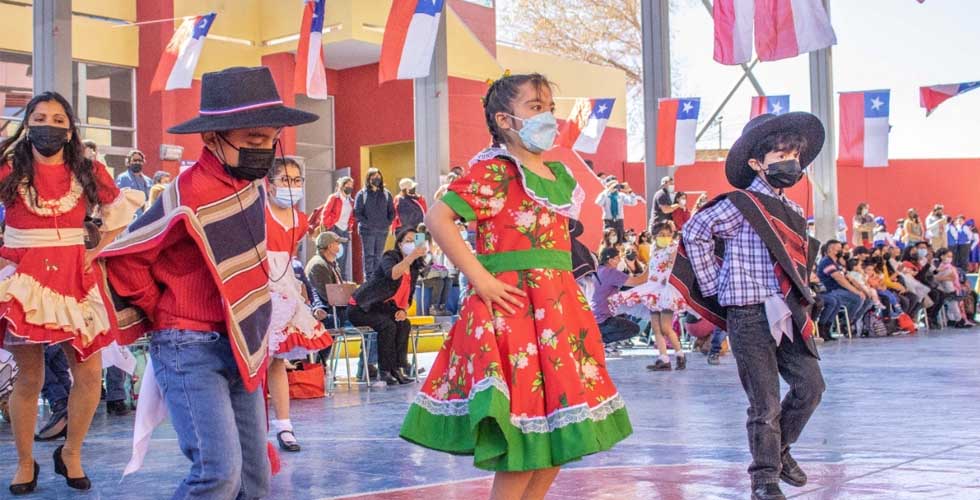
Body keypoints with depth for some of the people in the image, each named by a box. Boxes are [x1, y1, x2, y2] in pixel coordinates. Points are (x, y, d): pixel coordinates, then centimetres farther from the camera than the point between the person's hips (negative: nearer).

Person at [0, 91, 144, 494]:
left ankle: (71, 453, 20)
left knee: (90, 374, -1)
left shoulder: (89, 173, 5)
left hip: (74, 278, 2)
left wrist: (98, 251, 8)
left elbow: (122, 211, 19)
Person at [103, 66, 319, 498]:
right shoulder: (189, 200, -20)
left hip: (240, 347, 8)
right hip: (191, 351, -8)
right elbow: (123, 261, -13)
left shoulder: (252, 185, 4)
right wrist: (164, 315, -3)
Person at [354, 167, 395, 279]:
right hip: (367, 230, -3)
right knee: (368, 255, -6)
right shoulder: (362, 194, 2)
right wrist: (366, 223, -12)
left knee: (378, 255, 7)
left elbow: (392, 211, 15)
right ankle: (368, 278, -7)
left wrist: (388, 222, 0)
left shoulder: (386, 194, 12)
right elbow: (357, 213, -2)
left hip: (383, 230, 3)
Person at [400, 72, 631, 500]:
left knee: (558, 433, 12)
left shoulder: (558, 175, 15)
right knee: (524, 440, -7)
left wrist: (565, 295, 14)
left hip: (558, 307, 9)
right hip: (513, 308, -8)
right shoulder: (494, 169, -9)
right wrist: (480, 279, -18)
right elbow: (438, 218, -17)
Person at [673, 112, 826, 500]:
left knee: (810, 385, 6)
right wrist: (712, 284, -10)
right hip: (750, 315, -7)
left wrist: (801, 303, 15)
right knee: (766, 402, -3)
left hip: (786, 315, 7)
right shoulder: (742, 205, -7)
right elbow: (694, 232, -10)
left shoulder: (792, 211, 15)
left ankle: (779, 448, 28)